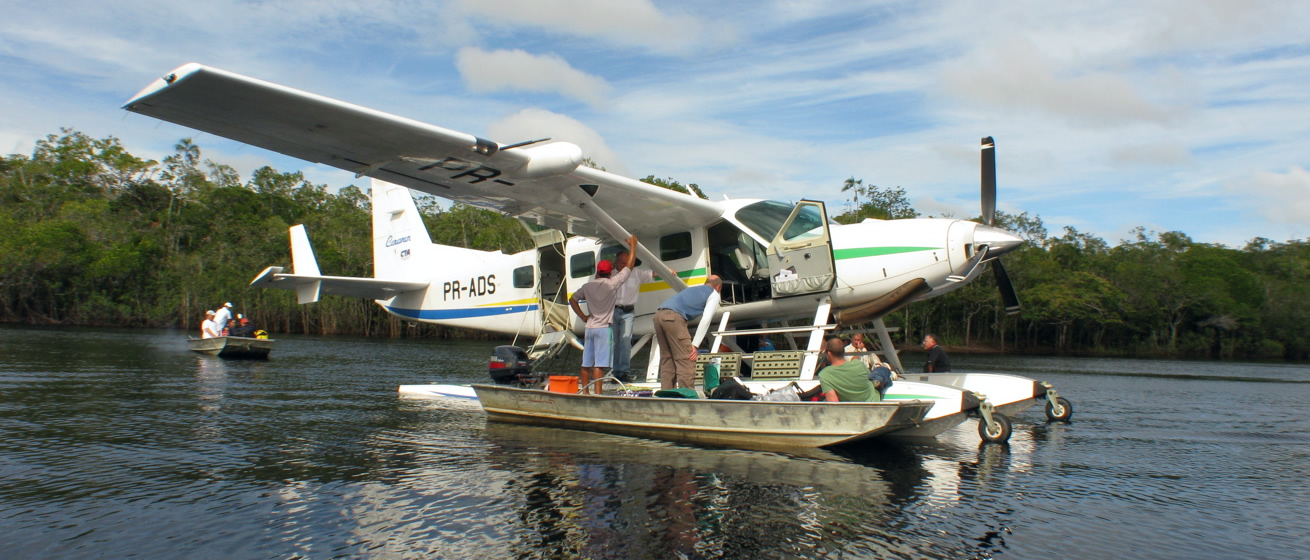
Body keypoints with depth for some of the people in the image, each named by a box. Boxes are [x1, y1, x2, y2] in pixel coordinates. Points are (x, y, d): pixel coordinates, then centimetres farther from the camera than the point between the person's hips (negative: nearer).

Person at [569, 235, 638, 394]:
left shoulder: (587, 286, 8)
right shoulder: (612, 283, -6)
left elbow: (572, 300, 16)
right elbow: (628, 267, -2)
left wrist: (583, 317, 15)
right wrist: (633, 245, 7)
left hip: (590, 327, 5)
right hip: (603, 328, -5)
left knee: (586, 363, 8)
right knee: (599, 363, -8)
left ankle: (585, 392, 15)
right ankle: (597, 393, -11)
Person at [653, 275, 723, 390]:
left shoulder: (693, 289, 34)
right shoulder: (714, 294, 13)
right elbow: (706, 320, 0)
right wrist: (695, 345, -2)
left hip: (659, 315, 8)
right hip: (673, 317, -8)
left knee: (667, 360, 13)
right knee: (686, 361, -3)